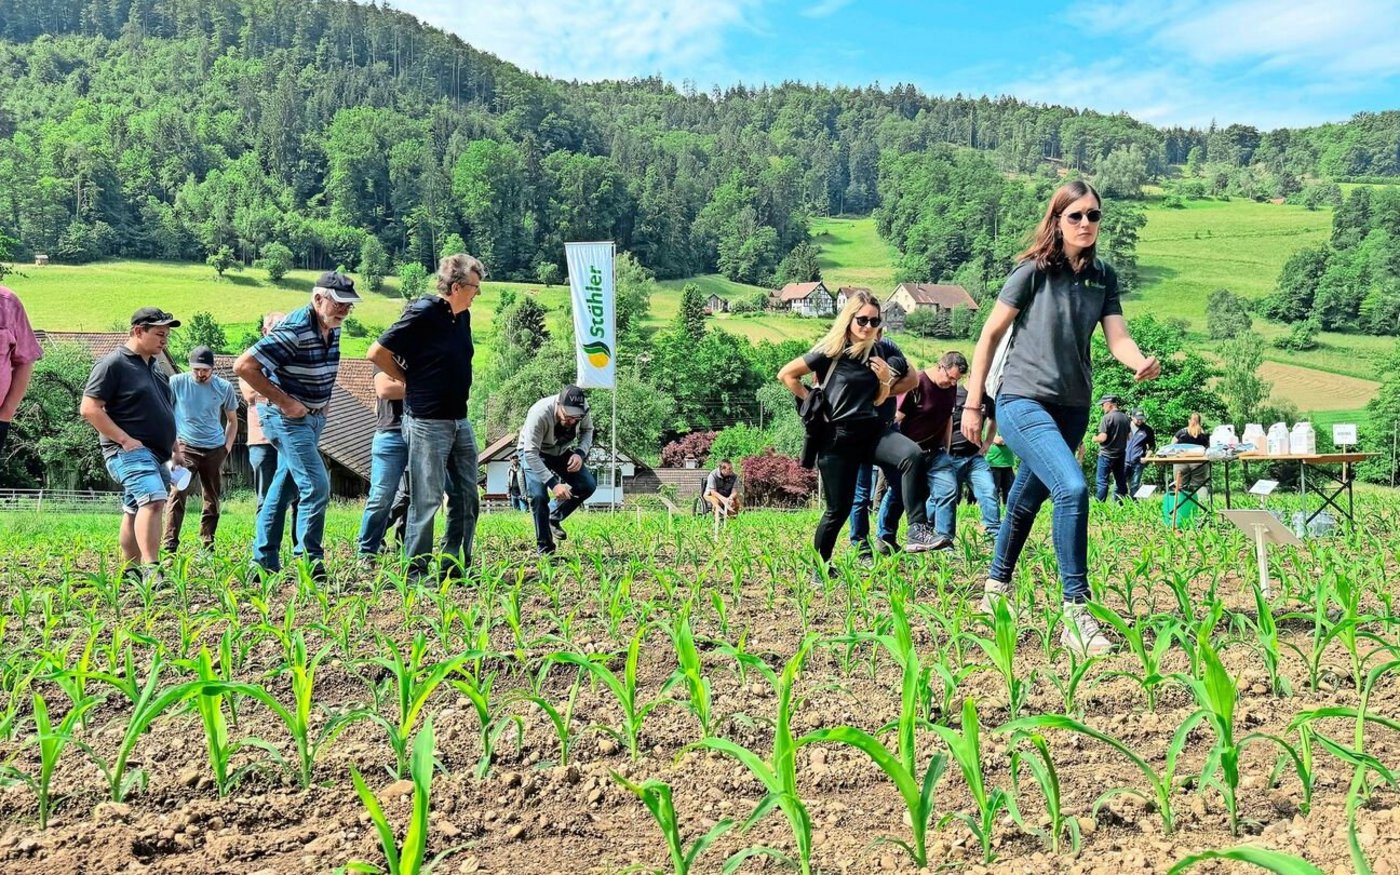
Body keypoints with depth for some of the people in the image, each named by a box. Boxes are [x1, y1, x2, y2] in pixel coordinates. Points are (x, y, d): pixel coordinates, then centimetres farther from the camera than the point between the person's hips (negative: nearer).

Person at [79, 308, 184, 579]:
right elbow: (89, 408, -14)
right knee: (153, 500, -26)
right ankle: (150, 570, -31)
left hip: (155, 453, 9)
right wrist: (125, 440, -18)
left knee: (135, 511, 13)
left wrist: (176, 450, 23)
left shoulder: (155, 367, 20)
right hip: (128, 451, -9)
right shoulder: (114, 363, -7)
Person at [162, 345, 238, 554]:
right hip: (186, 447, -3)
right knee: (178, 493, -16)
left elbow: (232, 420, 14)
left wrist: (227, 446, 5)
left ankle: (208, 546, 18)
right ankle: (169, 546, -17)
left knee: (213, 498, 8)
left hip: (215, 450, 3)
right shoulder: (176, 382, -4)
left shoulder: (224, 387, 1)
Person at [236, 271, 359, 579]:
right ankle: (310, 562, -4)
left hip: (312, 417, 9)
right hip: (287, 417, -9)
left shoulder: (332, 329, 6)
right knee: (317, 486, -14)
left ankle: (264, 563, 19)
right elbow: (244, 365, -25)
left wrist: (321, 402, 12)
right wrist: (284, 402, -21)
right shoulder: (295, 331, -21)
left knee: (283, 488, 12)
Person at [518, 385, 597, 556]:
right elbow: (531, 454, -38)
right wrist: (553, 483, -45)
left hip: (561, 451, 5)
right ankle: (544, 550, -8)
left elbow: (587, 430, -3)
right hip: (534, 452, -5)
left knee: (588, 485, -9)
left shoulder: (583, 408, -26)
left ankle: (554, 517, 13)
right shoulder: (539, 413, -40)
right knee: (539, 496, -23)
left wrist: (581, 453, -23)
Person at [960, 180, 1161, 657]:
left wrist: (1142, 363, -24)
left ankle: (996, 590, 38)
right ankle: (1076, 613, -21)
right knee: (1072, 489, -25)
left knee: (1027, 501, 18)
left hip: (1073, 408, 6)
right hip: (1023, 402, -6)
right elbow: (990, 335, -4)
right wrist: (972, 405, -5)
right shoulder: (1034, 270, -7)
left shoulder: (1102, 275, 8)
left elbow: (1118, 338, 0)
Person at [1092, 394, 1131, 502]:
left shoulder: (1107, 417, -14)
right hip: (1121, 454, 7)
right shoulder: (1125, 418, 8)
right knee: (1121, 481, 11)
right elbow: (1128, 437, 16)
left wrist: (1095, 439, 0)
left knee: (1101, 481, -4)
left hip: (1107, 454, -7)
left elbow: (1103, 437, -19)